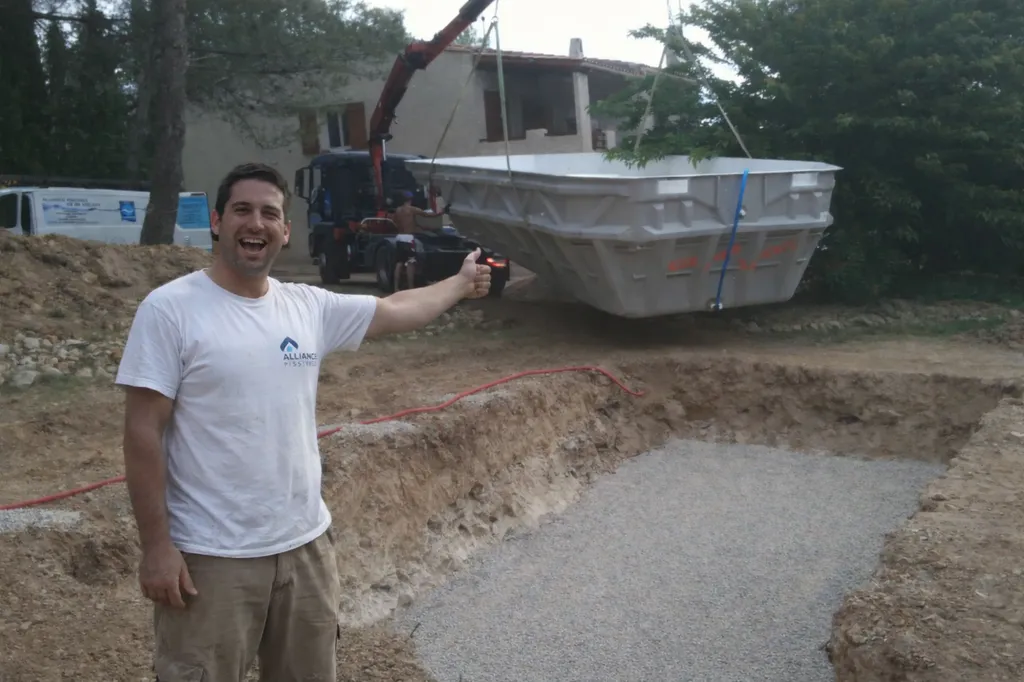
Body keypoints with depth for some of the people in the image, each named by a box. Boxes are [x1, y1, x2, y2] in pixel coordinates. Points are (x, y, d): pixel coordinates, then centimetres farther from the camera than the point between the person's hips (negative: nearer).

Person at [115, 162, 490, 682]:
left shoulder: (309, 306, 3)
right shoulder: (169, 309, -12)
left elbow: (397, 310, 19)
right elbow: (143, 434, -12)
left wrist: (460, 283, 28)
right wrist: (155, 545, -14)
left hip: (305, 544, 6)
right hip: (210, 556, -5)